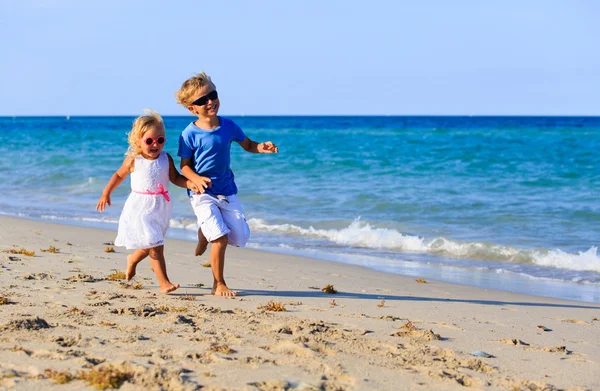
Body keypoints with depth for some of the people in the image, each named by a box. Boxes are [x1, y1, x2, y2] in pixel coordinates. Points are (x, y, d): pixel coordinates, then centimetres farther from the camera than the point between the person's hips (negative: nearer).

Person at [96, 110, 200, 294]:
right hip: (141, 209, -5)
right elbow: (119, 175, 6)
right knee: (155, 246, -12)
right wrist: (106, 194, 7)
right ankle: (164, 282, -10)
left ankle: (132, 259, 51)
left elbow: (176, 178, 4)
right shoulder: (133, 161, -8)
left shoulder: (166, 159, -1)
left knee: (149, 246, 20)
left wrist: (189, 184, -14)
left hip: (160, 208, 5)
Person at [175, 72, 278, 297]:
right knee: (220, 238, -16)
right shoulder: (190, 134, -12)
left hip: (227, 191, 5)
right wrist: (196, 179, -27)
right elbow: (184, 166, -7)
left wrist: (262, 148, -9)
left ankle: (205, 233, 34)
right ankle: (219, 285, 2)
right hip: (203, 193, -5)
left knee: (240, 237, 3)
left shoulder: (228, 126, -1)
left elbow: (248, 145, 13)